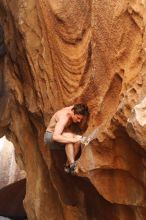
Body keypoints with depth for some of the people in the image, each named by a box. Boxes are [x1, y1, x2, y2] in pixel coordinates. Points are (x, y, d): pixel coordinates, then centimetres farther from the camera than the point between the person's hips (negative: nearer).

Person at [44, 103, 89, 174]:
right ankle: (72, 165, -32)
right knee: (69, 135, -36)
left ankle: (68, 165, -10)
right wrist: (73, 140, -45)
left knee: (78, 140, -20)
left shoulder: (74, 108, -12)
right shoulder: (64, 117, -32)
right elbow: (55, 137, -43)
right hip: (50, 137, -8)